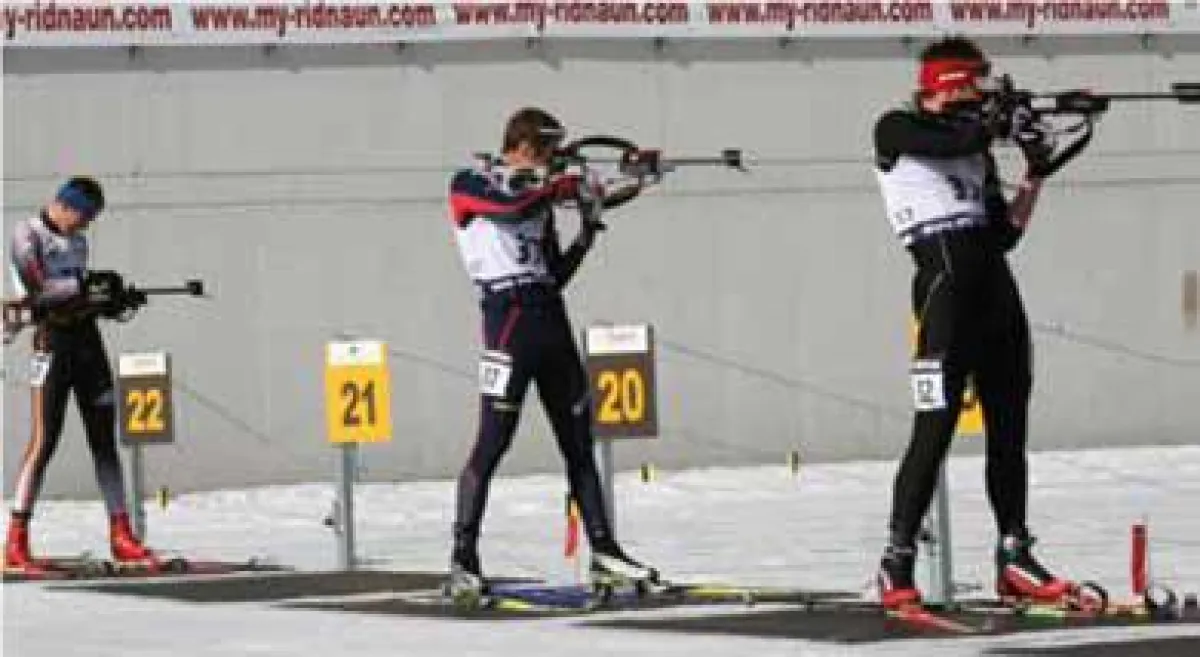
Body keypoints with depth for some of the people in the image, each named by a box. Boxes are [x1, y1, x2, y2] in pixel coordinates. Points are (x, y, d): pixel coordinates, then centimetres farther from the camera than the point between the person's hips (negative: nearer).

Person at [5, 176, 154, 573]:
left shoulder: (77, 241, 16)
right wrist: (84, 287, -24)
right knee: (44, 441, -10)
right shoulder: (28, 236, -6)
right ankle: (15, 547, -9)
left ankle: (121, 537, 10)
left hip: (88, 340, 7)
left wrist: (115, 299, 3)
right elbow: (37, 292, -18)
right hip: (54, 342, -7)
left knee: (104, 439, 7)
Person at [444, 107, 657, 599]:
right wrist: (566, 186, -4)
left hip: (551, 318, 7)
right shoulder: (469, 184, 3)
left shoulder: (538, 196, 21)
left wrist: (587, 229, 9)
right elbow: (512, 207, -18)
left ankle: (603, 552, 13)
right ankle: (462, 562, -8)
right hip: (508, 316, -7)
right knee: (493, 442, -11)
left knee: (578, 441, 8)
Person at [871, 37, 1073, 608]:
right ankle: (897, 563, -8)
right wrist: (1004, 119, 0)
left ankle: (1014, 560, 17)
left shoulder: (977, 152, 21)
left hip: (997, 289, 7)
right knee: (935, 429, -12)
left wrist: (1035, 176, 8)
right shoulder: (897, 129, 1)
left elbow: (1004, 233, 18)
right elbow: (956, 142, -17)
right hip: (945, 285, -7)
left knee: (1009, 429, 9)